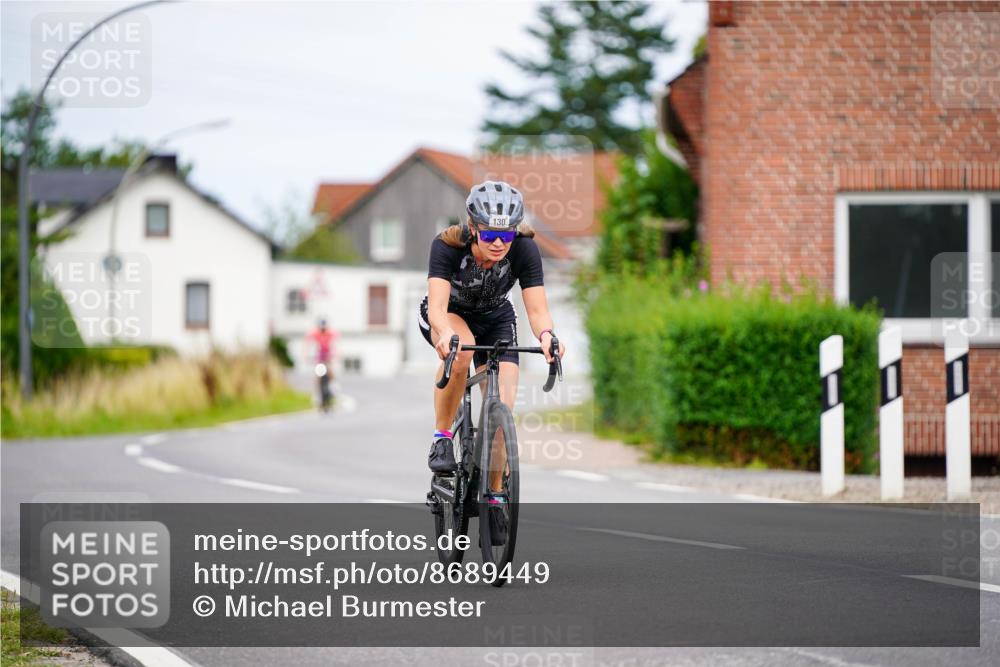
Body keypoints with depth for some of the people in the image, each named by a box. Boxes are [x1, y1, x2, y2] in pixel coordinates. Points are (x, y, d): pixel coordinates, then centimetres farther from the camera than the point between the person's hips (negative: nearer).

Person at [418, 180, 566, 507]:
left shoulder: (524, 250, -29)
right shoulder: (447, 246, -34)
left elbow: (537, 308, -33)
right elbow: (438, 305, -44)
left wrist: (546, 334, -56)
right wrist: (445, 333, -66)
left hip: (495, 320, 2)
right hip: (448, 316, -2)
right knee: (461, 349, -38)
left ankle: (494, 494, 6)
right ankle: (442, 437, -19)